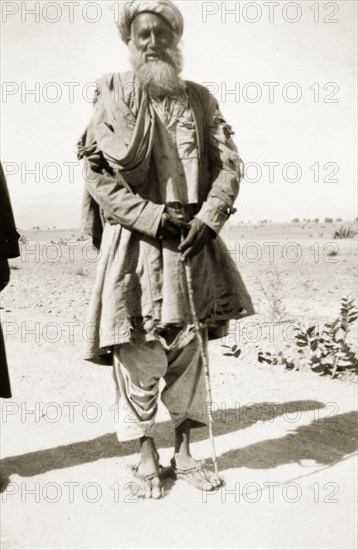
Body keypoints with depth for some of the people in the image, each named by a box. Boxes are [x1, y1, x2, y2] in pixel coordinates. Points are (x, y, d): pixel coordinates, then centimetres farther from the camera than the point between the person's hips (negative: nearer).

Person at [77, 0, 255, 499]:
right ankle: (147, 456, 17)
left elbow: (229, 163, 7)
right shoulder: (111, 97, 4)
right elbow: (97, 175, -3)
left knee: (189, 347, 6)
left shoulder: (199, 99, 12)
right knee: (136, 351, -1)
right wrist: (154, 218, -12)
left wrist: (207, 218, -9)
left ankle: (184, 452, 21)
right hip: (133, 243, -2)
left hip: (191, 238, 3)